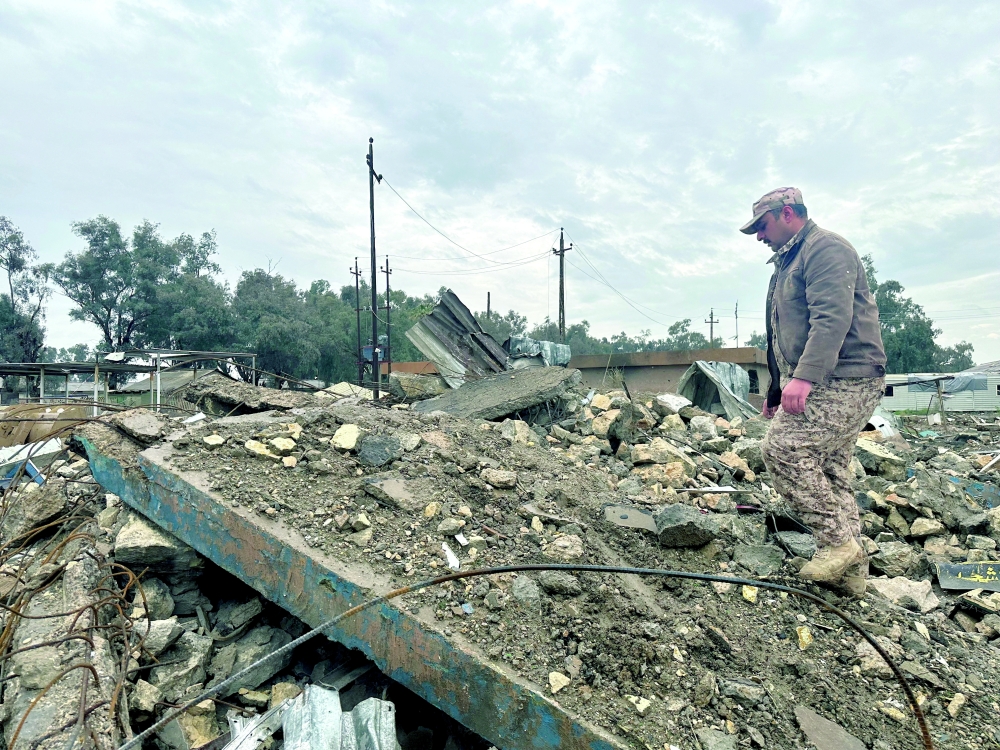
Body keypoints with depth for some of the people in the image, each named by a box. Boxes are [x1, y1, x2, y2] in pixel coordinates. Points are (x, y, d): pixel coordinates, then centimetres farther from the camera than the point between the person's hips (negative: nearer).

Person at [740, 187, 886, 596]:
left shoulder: (826, 248, -7)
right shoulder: (790, 261, 25)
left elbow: (832, 318, -23)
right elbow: (787, 338, 28)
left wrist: (804, 376, -32)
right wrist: (776, 391, 29)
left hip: (843, 380, -11)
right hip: (823, 384, 11)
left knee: (782, 447, -18)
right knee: (830, 470, 9)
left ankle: (837, 542, -9)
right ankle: (851, 569, 15)